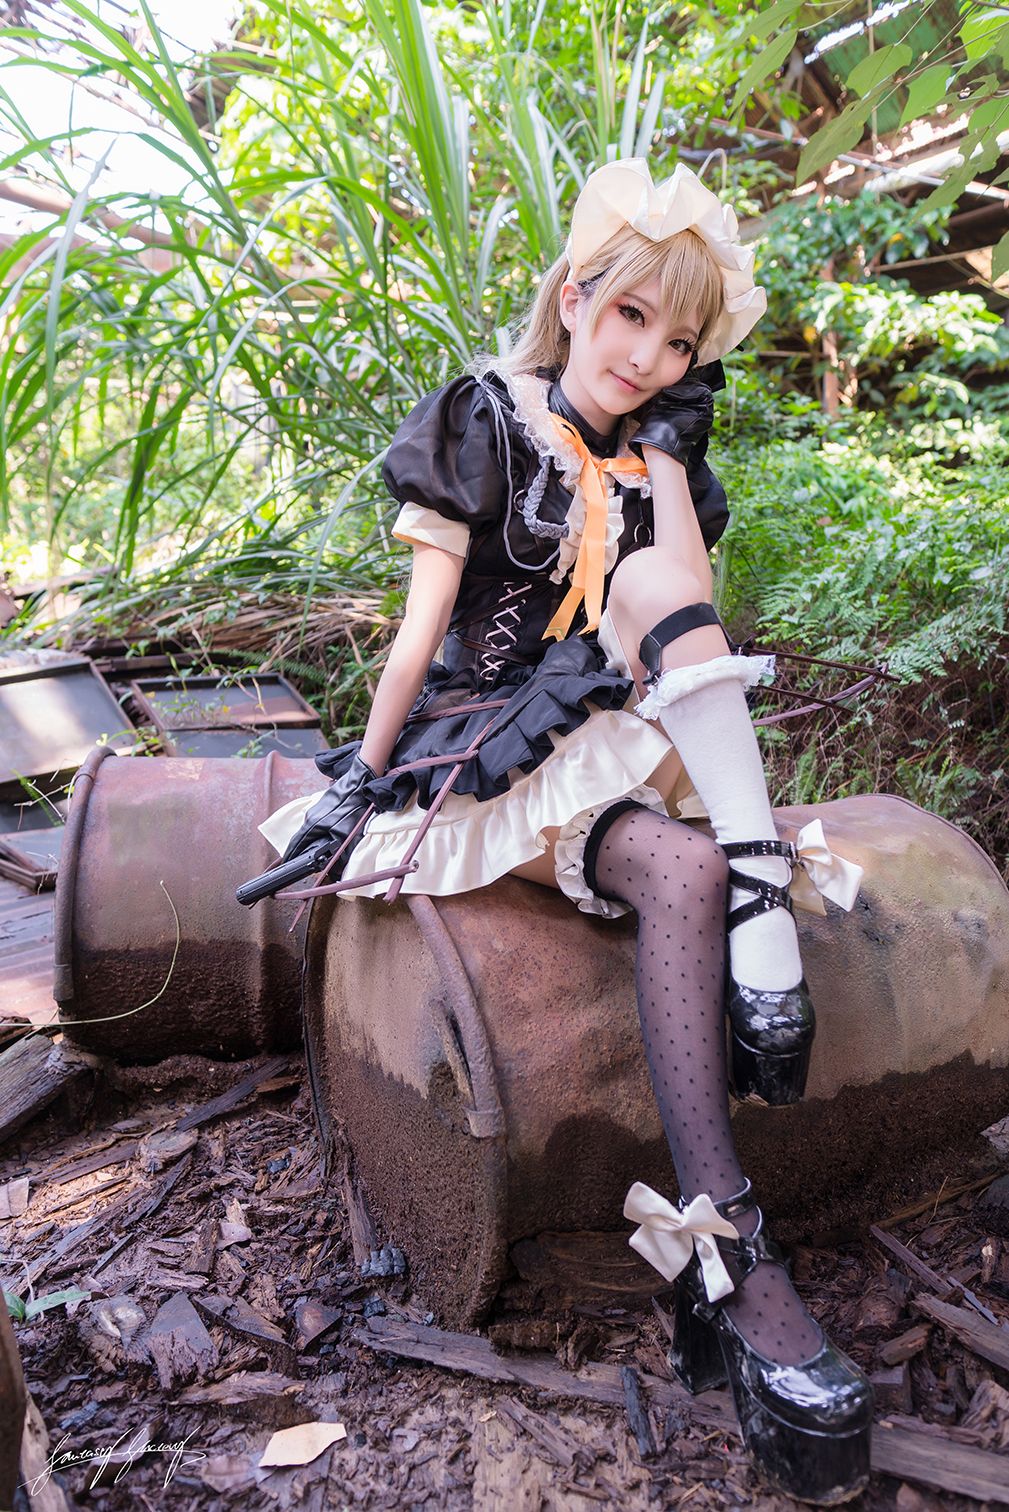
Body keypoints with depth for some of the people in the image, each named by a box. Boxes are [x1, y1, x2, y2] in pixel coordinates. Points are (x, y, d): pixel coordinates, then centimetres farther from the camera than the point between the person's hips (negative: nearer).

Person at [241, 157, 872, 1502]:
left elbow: (683, 615, -1)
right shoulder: (482, 423, 0)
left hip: (613, 740, 5)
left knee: (648, 573, -24)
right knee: (678, 873, -32)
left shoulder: (657, 460, 14)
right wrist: (360, 778, -12)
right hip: (483, 747, -4)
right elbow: (426, 617, -8)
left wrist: (666, 448, -4)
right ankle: (730, 1253, -34)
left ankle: (764, 916, -32)